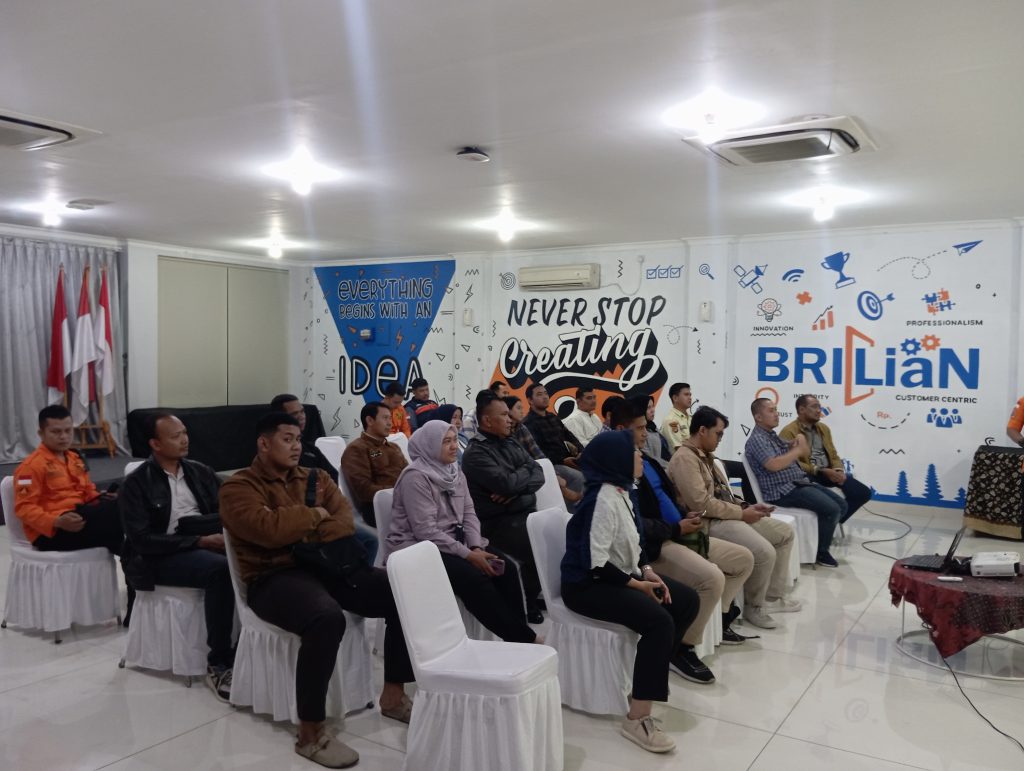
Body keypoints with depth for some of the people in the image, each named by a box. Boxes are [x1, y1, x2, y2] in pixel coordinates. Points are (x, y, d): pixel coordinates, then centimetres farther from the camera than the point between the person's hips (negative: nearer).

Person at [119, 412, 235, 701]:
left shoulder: (201, 472, 14)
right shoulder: (136, 483, -1)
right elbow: (141, 540, -12)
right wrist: (199, 541, -19)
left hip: (206, 543, 4)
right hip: (160, 556, -4)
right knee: (219, 569, -35)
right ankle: (218, 664, -25)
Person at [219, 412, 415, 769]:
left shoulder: (316, 477, 17)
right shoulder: (238, 488, -1)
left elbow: (345, 520, 3)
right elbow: (269, 529, -19)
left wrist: (310, 535, -14)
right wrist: (315, 514, -6)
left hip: (326, 565, 6)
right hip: (274, 578, -6)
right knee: (327, 618, -37)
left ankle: (393, 695, 4)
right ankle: (311, 732, -22)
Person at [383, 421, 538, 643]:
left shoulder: (455, 472, 9)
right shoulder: (415, 477, -17)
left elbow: (469, 514, 8)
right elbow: (426, 532, -22)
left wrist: (476, 547, -11)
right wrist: (468, 554, -23)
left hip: (454, 541, 8)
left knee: (505, 568, -14)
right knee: (474, 577, -28)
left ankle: (518, 636, -9)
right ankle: (523, 638, -18)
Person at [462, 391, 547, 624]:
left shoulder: (511, 444, 14)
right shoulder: (475, 453, -11)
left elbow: (539, 474, 5)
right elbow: (506, 483, -22)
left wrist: (518, 489, -14)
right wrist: (525, 470, -3)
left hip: (527, 513, 8)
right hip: (498, 522, -7)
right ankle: (530, 604, -3)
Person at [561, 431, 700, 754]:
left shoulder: (620, 491, 7)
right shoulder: (603, 499, -23)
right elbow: (596, 564, -27)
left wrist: (647, 570, -1)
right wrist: (637, 584, -18)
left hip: (619, 576, 10)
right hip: (588, 585, -10)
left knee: (688, 600, 5)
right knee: (659, 621, -28)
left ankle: (649, 675, 12)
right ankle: (637, 718, -22)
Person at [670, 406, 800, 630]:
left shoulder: (705, 456, 17)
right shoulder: (685, 458, -16)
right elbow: (702, 504, -24)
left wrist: (747, 506, 4)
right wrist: (742, 513, -16)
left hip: (727, 515, 11)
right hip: (710, 522, -11)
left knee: (785, 533, 12)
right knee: (765, 552, -27)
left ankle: (772, 597, 16)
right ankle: (754, 607, -2)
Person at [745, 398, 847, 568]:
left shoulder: (773, 435, 17)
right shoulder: (757, 439, -13)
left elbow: (803, 452, 23)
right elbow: (773, 465, -28)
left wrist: (799, 439, -1)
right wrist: (798, 450, -14)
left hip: (801, 482, 10)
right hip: (783, 491, -10)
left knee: (841, 505, 5)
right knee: (831, 509, -20)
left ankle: (820, 540, 18)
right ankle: (821, 551, -1)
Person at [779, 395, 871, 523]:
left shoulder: (824, 428, 19)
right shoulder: (788, 432, -7)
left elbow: (834, 455, 19)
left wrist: (839, 471, -4)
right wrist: (821, 471, -19)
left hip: (829, 473, 8)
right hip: (808, 476, -8)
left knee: (864, 492, -6)